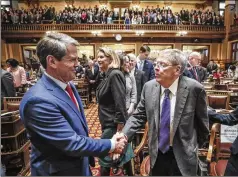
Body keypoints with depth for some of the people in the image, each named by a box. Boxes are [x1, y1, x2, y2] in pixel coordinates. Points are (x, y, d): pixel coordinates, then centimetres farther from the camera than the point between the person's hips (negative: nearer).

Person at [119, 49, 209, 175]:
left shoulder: (194, 88, -17)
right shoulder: (149, 87, -9)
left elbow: (202, 122, -4)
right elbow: (139, 116, -3)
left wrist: (195, 146, 7)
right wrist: (124, 134, -17)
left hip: (182, 155, -2)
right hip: (157, 152, 3)